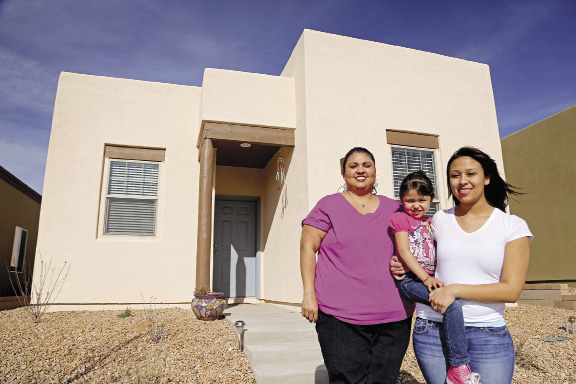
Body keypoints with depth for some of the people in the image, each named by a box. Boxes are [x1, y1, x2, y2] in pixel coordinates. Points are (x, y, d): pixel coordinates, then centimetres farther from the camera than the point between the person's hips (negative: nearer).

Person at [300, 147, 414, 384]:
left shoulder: (394, 209, 14)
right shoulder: (329, 205, 3)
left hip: (394, 317, 4)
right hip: (341, 316, -3)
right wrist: (309, 293, -8)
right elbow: (307, 248, -1)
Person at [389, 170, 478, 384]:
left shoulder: (429, 222, 21)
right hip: (410, 279, -7)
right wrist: (426, 278, -16)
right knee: (452, 304, -24)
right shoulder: (401, 218, 1)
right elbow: (404, 251, -9)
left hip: (429, 278, 7)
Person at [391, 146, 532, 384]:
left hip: (487, 335, -1)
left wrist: (455, 289, -16)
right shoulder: (440, 220, 5)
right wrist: (403, 269, -2)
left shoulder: (512, 226, -1)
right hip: (432, 331, 2)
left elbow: (511, 290, -7)